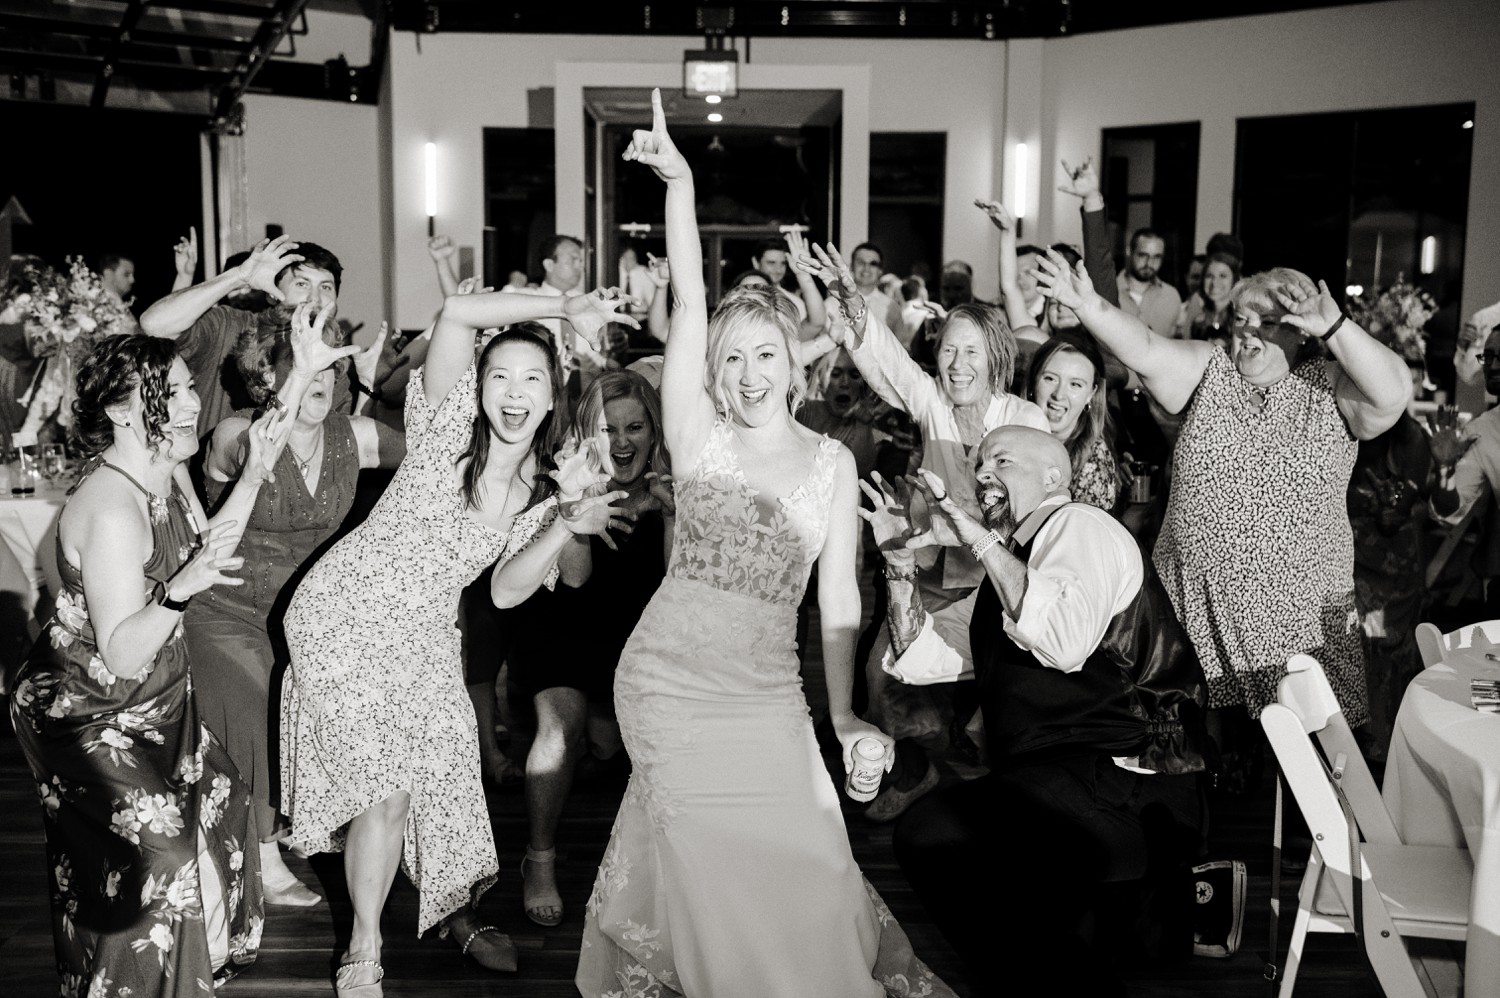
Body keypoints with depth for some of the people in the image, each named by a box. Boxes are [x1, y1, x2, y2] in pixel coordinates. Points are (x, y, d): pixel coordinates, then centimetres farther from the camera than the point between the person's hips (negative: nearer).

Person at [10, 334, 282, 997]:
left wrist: (254, 477, 1)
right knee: (154, 856, -12)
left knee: (217, 802, 18)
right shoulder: (110, 508, -32)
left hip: (154, 702, 10)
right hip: (87, 713, -9)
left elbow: (202, 553, 11)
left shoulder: (168, 471, -4)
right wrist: (180, 590, -49)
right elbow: (123, 654, -32)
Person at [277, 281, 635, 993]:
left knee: (444, 777, 9)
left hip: (426, 639, 5)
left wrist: (573, 527, -11)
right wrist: (567, 308, -26)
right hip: (345, 614, -5)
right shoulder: (449, 429, -16)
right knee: (387, 785, -10)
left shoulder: (545, 489, 0)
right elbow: (456, 314, -29)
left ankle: (454, 910, 36)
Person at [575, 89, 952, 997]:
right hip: (670, 676, -1)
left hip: (769, 691, 1)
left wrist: (843, 714, -1)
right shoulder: (699, 435, -1)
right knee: (713, 861, 5)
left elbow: (839, 596, 3)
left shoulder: (833, 462, 2)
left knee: (806, 858, 1)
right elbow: (690, 304, -11)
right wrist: (680, 184, -19)